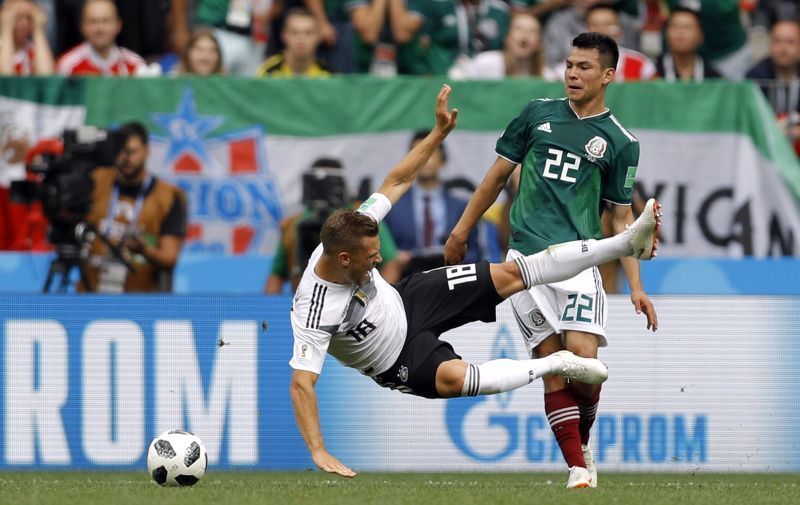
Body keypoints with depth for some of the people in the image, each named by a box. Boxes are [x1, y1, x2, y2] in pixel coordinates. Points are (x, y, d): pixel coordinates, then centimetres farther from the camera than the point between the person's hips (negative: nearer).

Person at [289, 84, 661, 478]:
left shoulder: (348, 236, -21)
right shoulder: (315, 311, -38)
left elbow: (396, 182, -8)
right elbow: (300, 384, -39)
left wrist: (440, 132, -12)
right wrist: (318, 453, -46)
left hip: (406, 299, 6)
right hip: (399, 359, -6)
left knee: (508, 275, -4)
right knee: (454, 376, -36)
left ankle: (628, 243, -2)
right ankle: (557, 364, -14)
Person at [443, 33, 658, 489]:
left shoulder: (620, 142, 6)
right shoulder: (539, 114, 10)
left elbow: (622, 218, 9)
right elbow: (500, 173, 19)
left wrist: (636, 288, 2)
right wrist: (462, 229, 18)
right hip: (526, 259, 1)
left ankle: (583, 440, 11)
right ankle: (578, 467, -6)